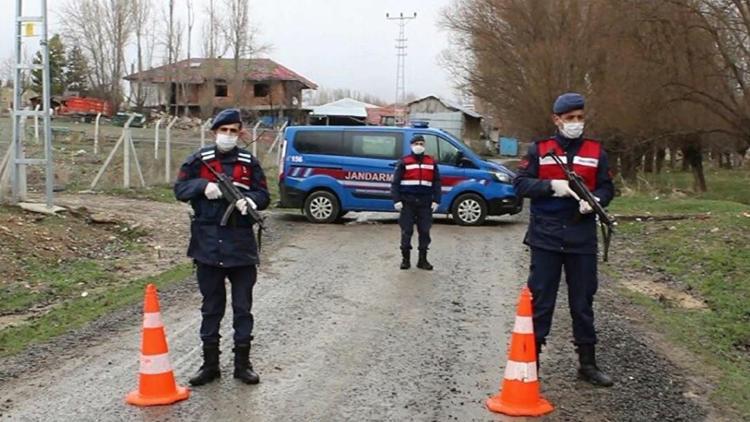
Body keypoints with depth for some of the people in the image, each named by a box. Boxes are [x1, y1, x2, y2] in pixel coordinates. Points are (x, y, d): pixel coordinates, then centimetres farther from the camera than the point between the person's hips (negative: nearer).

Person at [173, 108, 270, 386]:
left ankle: (243, 363, 16)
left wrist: (250, 200, -17)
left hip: (241, 246, 0)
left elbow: (264, 195, 5)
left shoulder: (249, 163, 5)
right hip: (207, 245, 0)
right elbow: (180, 189, 2)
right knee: (211, 307, 10)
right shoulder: (199, 160, 4)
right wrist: (203, 186, -16)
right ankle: (210, 364, 18)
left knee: (243, 307, 6)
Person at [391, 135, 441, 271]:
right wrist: (397, 200, -10)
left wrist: (436, 200, 2)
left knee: (424, 231, 4)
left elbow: (436, 183, 12)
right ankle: (405, 259, 10)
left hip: (425, 203, 2)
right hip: (407, 202, -2)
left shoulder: (431, 162, 12)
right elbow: (395, 182, -1)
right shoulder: (404, 162, 3)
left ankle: (422, 259, 13)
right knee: (406, 231, 0)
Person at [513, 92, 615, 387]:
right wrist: (551, 185, -16)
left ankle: (587, 363, 19)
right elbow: (520, 183, -2)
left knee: (583, 302, 9)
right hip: (545, 238, -2)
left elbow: (607, 188, 8)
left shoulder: (596, 152, 8)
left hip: (582, 240, 2)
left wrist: (595, 199, -14)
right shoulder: (540, 150, 3)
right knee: (540, 301, 3)